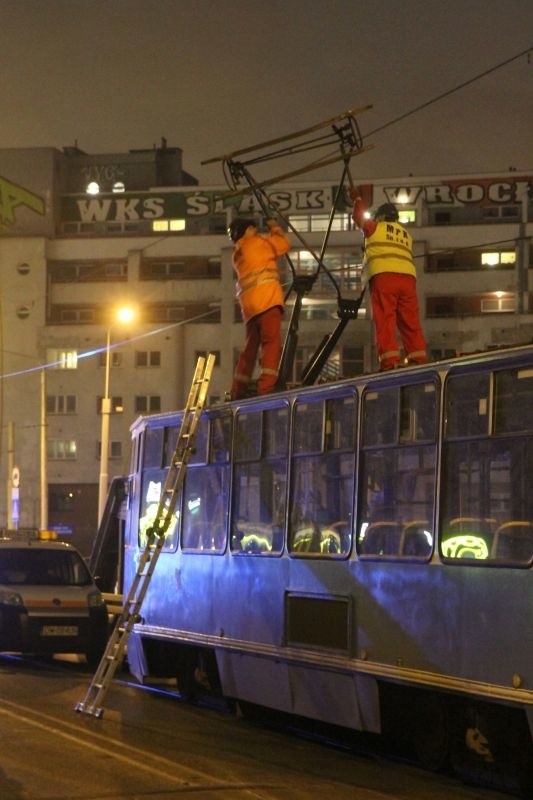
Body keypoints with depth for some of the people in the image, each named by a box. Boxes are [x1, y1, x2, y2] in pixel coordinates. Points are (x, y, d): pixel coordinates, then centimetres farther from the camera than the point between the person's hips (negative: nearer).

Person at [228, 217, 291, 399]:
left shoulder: (237, 255, 26)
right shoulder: (257, 242, 7)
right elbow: (284, 244, 14)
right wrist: (275, 227, 29)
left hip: (248, 305, 7)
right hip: (266, 299, -7)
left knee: (250, 347, 13)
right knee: (272, 343, -13)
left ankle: (238, 393, 14)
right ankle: (266, 388, -27)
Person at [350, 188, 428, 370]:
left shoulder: (376, 227, 17)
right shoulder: (405, 234, 29)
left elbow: (360, 218, 32)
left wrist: (357, 199, 49)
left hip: (383, 276, -4)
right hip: (407, 276, 4)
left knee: (385, 320, -10)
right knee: (411, 321, 2)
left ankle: (390, 361, -20)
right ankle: (419, 359, -8)